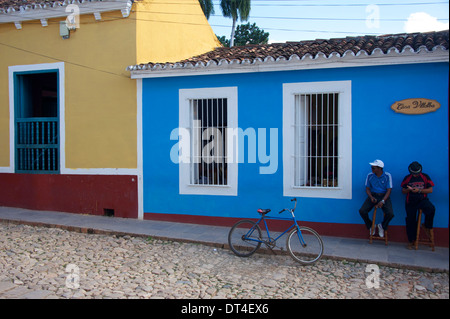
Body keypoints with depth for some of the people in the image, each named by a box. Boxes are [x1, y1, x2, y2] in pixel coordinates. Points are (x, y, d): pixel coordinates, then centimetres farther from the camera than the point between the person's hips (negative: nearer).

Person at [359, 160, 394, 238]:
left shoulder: (387, 176, -8)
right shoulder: (370, 175, -1)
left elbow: (389, 190, -9)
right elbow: (367, 188, 5)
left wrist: (382, 201, -22)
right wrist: (371, 197, -15)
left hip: (384, 196, -2)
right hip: (373, 195, 2)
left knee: (390, 213, -27)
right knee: (362, 211, -20)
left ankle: (382, 226, 8)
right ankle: (370, 226, 10)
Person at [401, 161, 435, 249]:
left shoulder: (425, 177, 3)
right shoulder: (407, 178, 5)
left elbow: (430, 190, -1)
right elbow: (403, 191, 7)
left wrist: (419, 190, -14)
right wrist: (409, 190, -14)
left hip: (422, 200, -1)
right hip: (410, 202, 1)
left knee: (431, 209, -32)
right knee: (410, 221, 1)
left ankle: (427, 226, -5)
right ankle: (411, 241, 15)